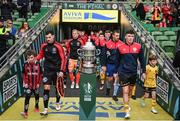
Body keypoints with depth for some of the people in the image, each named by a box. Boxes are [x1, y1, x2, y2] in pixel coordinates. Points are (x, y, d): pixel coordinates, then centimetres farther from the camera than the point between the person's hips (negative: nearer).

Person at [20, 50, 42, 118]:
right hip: (28, 85, -1)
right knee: (27, 97, -11)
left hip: (36, 84, 2)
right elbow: (24, 74, -1)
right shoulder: (25, 65, -9)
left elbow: (40, 74, -4)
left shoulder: (38, 64, -10)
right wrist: (25, 83, -7)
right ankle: (25, 112, -10)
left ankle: (36, 107, 44)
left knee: (36, 96, 20)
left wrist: (39, 83, -5)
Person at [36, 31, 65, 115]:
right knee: (46, 88, -7)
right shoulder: (44, 46, -1)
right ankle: (45, 110, -3)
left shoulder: (58, 46, -11)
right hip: (47, 70, 1)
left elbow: (63, 59, -9)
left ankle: (57, 103, 40)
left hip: (57, 70, -1)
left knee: (57, 87, 14)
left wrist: (61, 71, -14)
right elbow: (40, 55, 12)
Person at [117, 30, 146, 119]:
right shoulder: (120, 47, -3)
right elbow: (117, 60, 5)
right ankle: (127, 110, -2)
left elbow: (142, 60, 5)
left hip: (133, 72, 3)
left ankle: (127, 103, 42)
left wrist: (143, 72, 3)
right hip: (123, 72, -2)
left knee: (130, 90, 18)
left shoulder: (138, 47, -1)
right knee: (125, 91, -7)